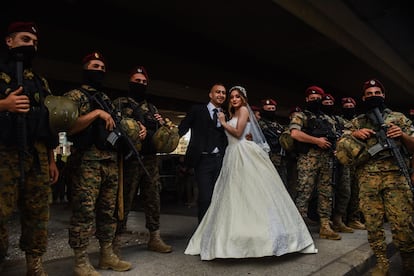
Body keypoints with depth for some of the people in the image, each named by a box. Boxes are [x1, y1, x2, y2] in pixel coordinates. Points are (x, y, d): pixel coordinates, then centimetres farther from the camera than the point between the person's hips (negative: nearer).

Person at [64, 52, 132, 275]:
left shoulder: (108, 100, 22)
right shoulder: (74, 95, 1)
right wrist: (96, 113, -17)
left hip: (111, 162, 7)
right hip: (87, 162, -7)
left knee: (108, 211, 11)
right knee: (84, 212, -4)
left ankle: (107, 255, 22)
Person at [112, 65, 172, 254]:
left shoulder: (152, 108, 20)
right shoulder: (120, 103, 4)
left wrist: (162, 124, 2)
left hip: (151, 160, 5)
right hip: (130, 159, -5)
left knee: (153, 199, 9)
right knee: (124, 200, 0)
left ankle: (155, 238, 20)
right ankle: (115, 239, 14)